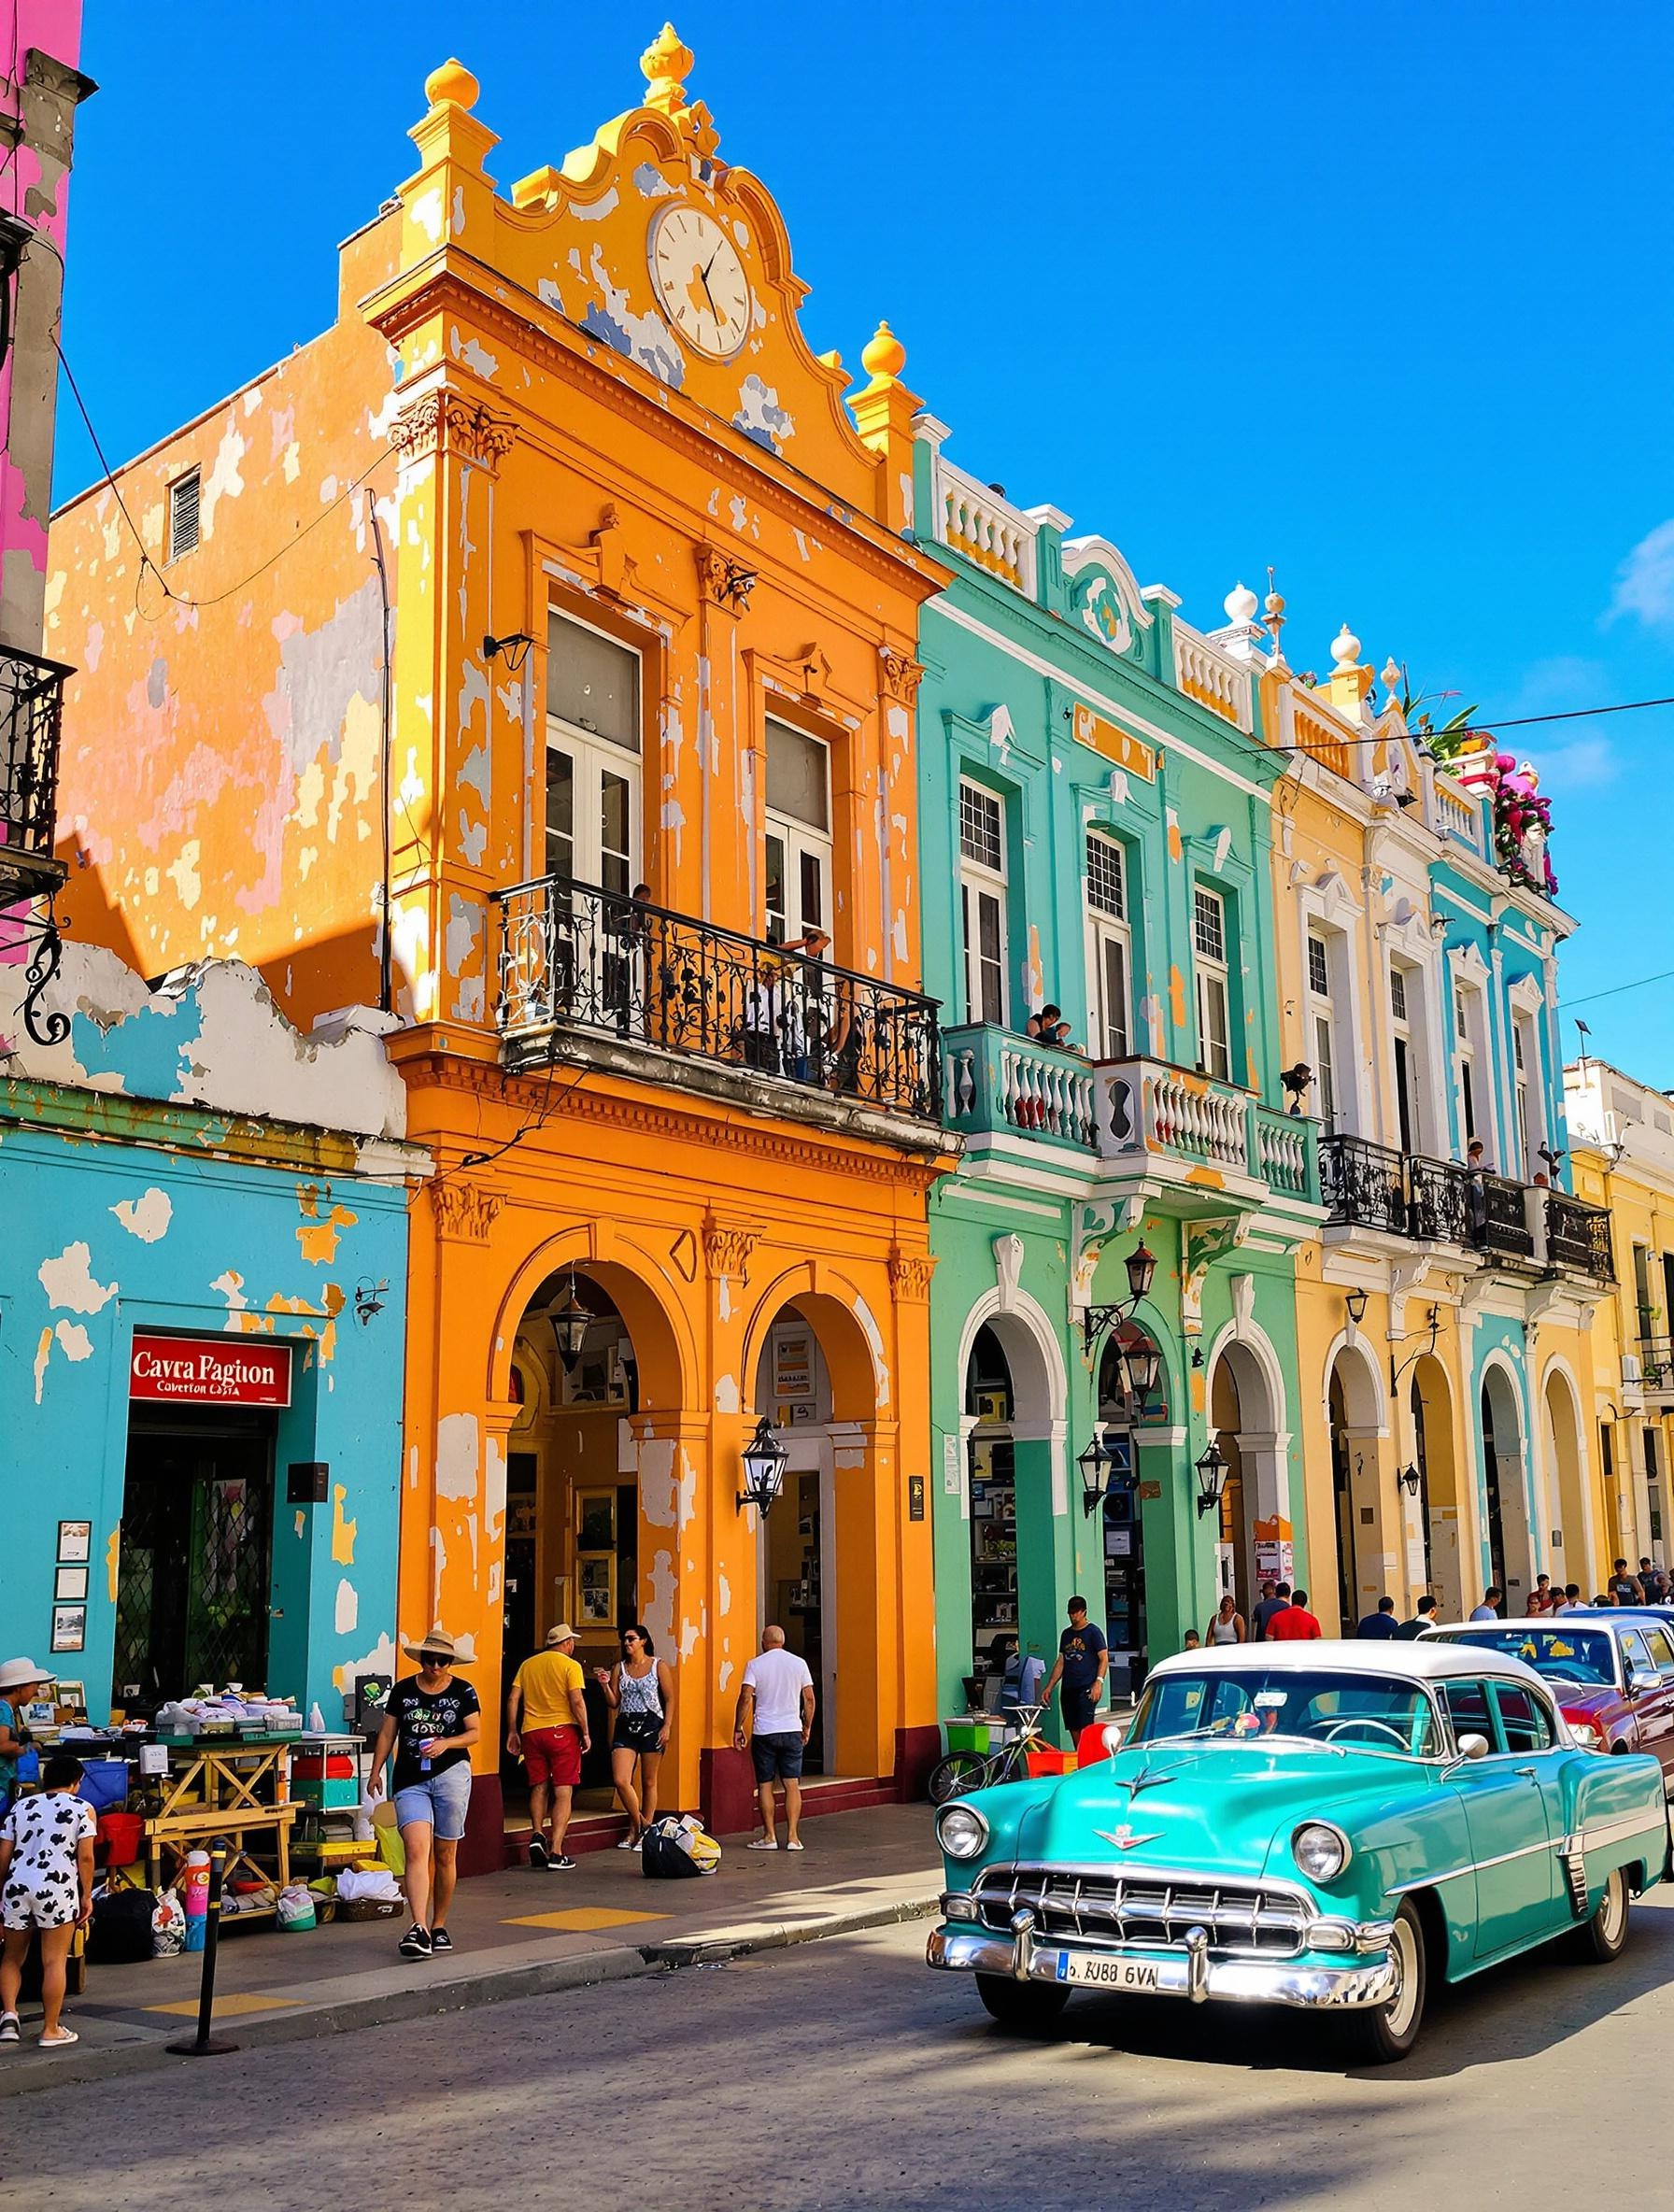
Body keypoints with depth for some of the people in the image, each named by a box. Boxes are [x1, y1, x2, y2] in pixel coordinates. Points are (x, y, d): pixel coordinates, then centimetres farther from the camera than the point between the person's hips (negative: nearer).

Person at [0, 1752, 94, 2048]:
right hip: (57, 1889, -3)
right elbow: (85, 1857, -2)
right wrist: (87, 1895, 6)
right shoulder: (82, 1809, 4)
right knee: (54, 1961, 3)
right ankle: (51, 2031, 8)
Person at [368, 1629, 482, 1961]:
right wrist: (376, 1771, 5)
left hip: (451, 1775, 0)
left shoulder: (463, 1692, 5)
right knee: (417, 1850, -15)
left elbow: (475, 1732, 4)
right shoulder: (403, 1690, 7)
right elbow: (387, 1733, 11)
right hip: (410, 1781, 0)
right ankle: (419, 1928, -22)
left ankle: (439, 1926, 19)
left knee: (445, 1855, 5)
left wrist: (445, 1743, -12)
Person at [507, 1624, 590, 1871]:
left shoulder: (528, 1664, 11)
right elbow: (577, 1702, -11)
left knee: (539, 1787, 20)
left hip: (531, 1732, 4)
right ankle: (556, 1854, -7)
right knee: (563, 1793, -1)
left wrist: (512, 1732, 14)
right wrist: (585, 1733, -4)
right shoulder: (570, 1665, -3)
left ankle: (537, 1835, 2)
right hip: (561, 1730, -4)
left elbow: (512, 1699, 7)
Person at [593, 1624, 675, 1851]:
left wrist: (667, 1726, -10)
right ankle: (639, 1826, 9)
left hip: (651, 1725, -3)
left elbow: (669, 1699, 0)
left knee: (648, 1782, 5)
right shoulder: (619, 1668, 10)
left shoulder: (659, 1666, 1)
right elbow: (614, 1703, 9)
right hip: (625, 1726, 3)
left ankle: (645, 1832, 16)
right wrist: (605, 1685, -7)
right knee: (620, 1781, -10)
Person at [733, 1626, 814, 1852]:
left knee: (765, 1785, 6)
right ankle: (792, 1837, -1)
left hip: (764, 1732, -2)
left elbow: (745, 1698, -10)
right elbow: (809, 1699, 3)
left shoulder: (755, 1664, -3)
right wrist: (807, 1726, 15)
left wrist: (738, 1728, -3)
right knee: (792, 1784, 3)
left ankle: (769, 1836, 6)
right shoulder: (799, 1663, 3)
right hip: (792, 1731, 2)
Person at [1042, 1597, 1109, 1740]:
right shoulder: (1066, 1634, 18)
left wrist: (1098, 1682, -19)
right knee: (1073, 1729, 4)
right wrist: (1049, 1687, 17)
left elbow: (1104, 1659, -6)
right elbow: (1060, 1662, 21)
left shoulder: (1093, 1632, 0)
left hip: (1086, 1689, -6)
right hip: (1068, 1689, 6)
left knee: (1085, 1728, -15)